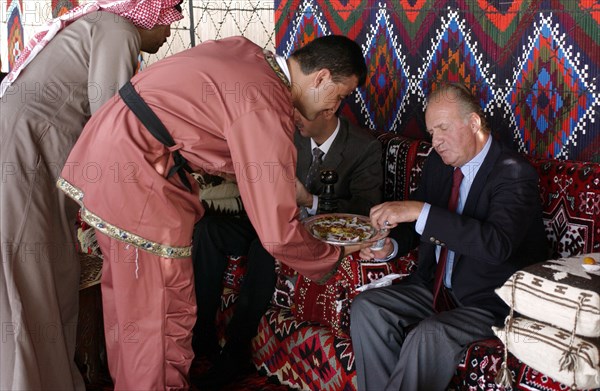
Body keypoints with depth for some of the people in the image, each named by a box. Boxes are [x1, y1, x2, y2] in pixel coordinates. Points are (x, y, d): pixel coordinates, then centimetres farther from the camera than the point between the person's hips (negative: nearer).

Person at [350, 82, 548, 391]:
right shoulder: (437, 163, 7)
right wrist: (390, 245, -4)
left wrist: (420, 211, -36)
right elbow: (416, 225, 20)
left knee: (429, 334, -33)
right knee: (366, 308, -14)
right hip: (435, 289, 7)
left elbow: (497, 244, -33)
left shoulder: (514, 174, -16)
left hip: (490, 304, -7)